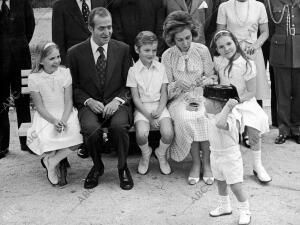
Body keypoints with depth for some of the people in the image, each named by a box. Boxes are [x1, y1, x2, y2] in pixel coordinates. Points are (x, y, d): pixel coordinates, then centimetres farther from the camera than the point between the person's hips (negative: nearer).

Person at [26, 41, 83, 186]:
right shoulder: (34, 78, -7)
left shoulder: (65, 73, -4)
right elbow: (40, 106, -7)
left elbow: (68, 102, -4)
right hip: (46, 116, -1)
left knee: (76, 137, -26)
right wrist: (54, 121, -23)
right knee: (46, 138, -29)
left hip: (65, 114, 1)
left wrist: (63, 120, -22)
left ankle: (51, 161, -6)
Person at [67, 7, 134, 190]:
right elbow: (74, 87, 8)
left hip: (116, 103, 0)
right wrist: (89, 101, -10)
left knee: (119, 126, -33)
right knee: (91, 128, -32)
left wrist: (117, 100, -12)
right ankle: (97, 167, -1)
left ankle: (123, 167, -5)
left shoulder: (123, 49, 5)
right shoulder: (75, 53, 3)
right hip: (89, 105, 0)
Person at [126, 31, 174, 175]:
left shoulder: (161, 67, 6)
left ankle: (161, 154, 11)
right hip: (142, 108, -1)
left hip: (159, 106, 2)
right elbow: (135, 97, -4)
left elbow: (164, 93, 5)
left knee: (168, 133, -23)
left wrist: (159, 111, -12)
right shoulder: (133, 70, -1)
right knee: (141, 134, -28)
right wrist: (149, 116, -13)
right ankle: (146, 154, 8)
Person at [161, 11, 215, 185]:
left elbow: (212, 76, 9)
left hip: (201, 96, 1)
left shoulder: (202, 50, 1)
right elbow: (167, 89, 3)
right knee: (185, 119, -33)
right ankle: (196, 163, -16)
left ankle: (207, 163, -19)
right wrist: (177, 85, -20)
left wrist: (204, 80, -14)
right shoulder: (167, 56, 0)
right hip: (179, 99, 0)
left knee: (205, 118, -32)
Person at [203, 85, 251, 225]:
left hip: (230, 157, -9)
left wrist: (228, 106, -49)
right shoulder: (211, 115, -1)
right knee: (220, 182, 23)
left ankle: (245, 212, 14)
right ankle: (224, 207, 43)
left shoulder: (228, 118, -29)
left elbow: (220, 123, -53)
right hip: (215, 155, 9)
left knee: (236, 186, -4)